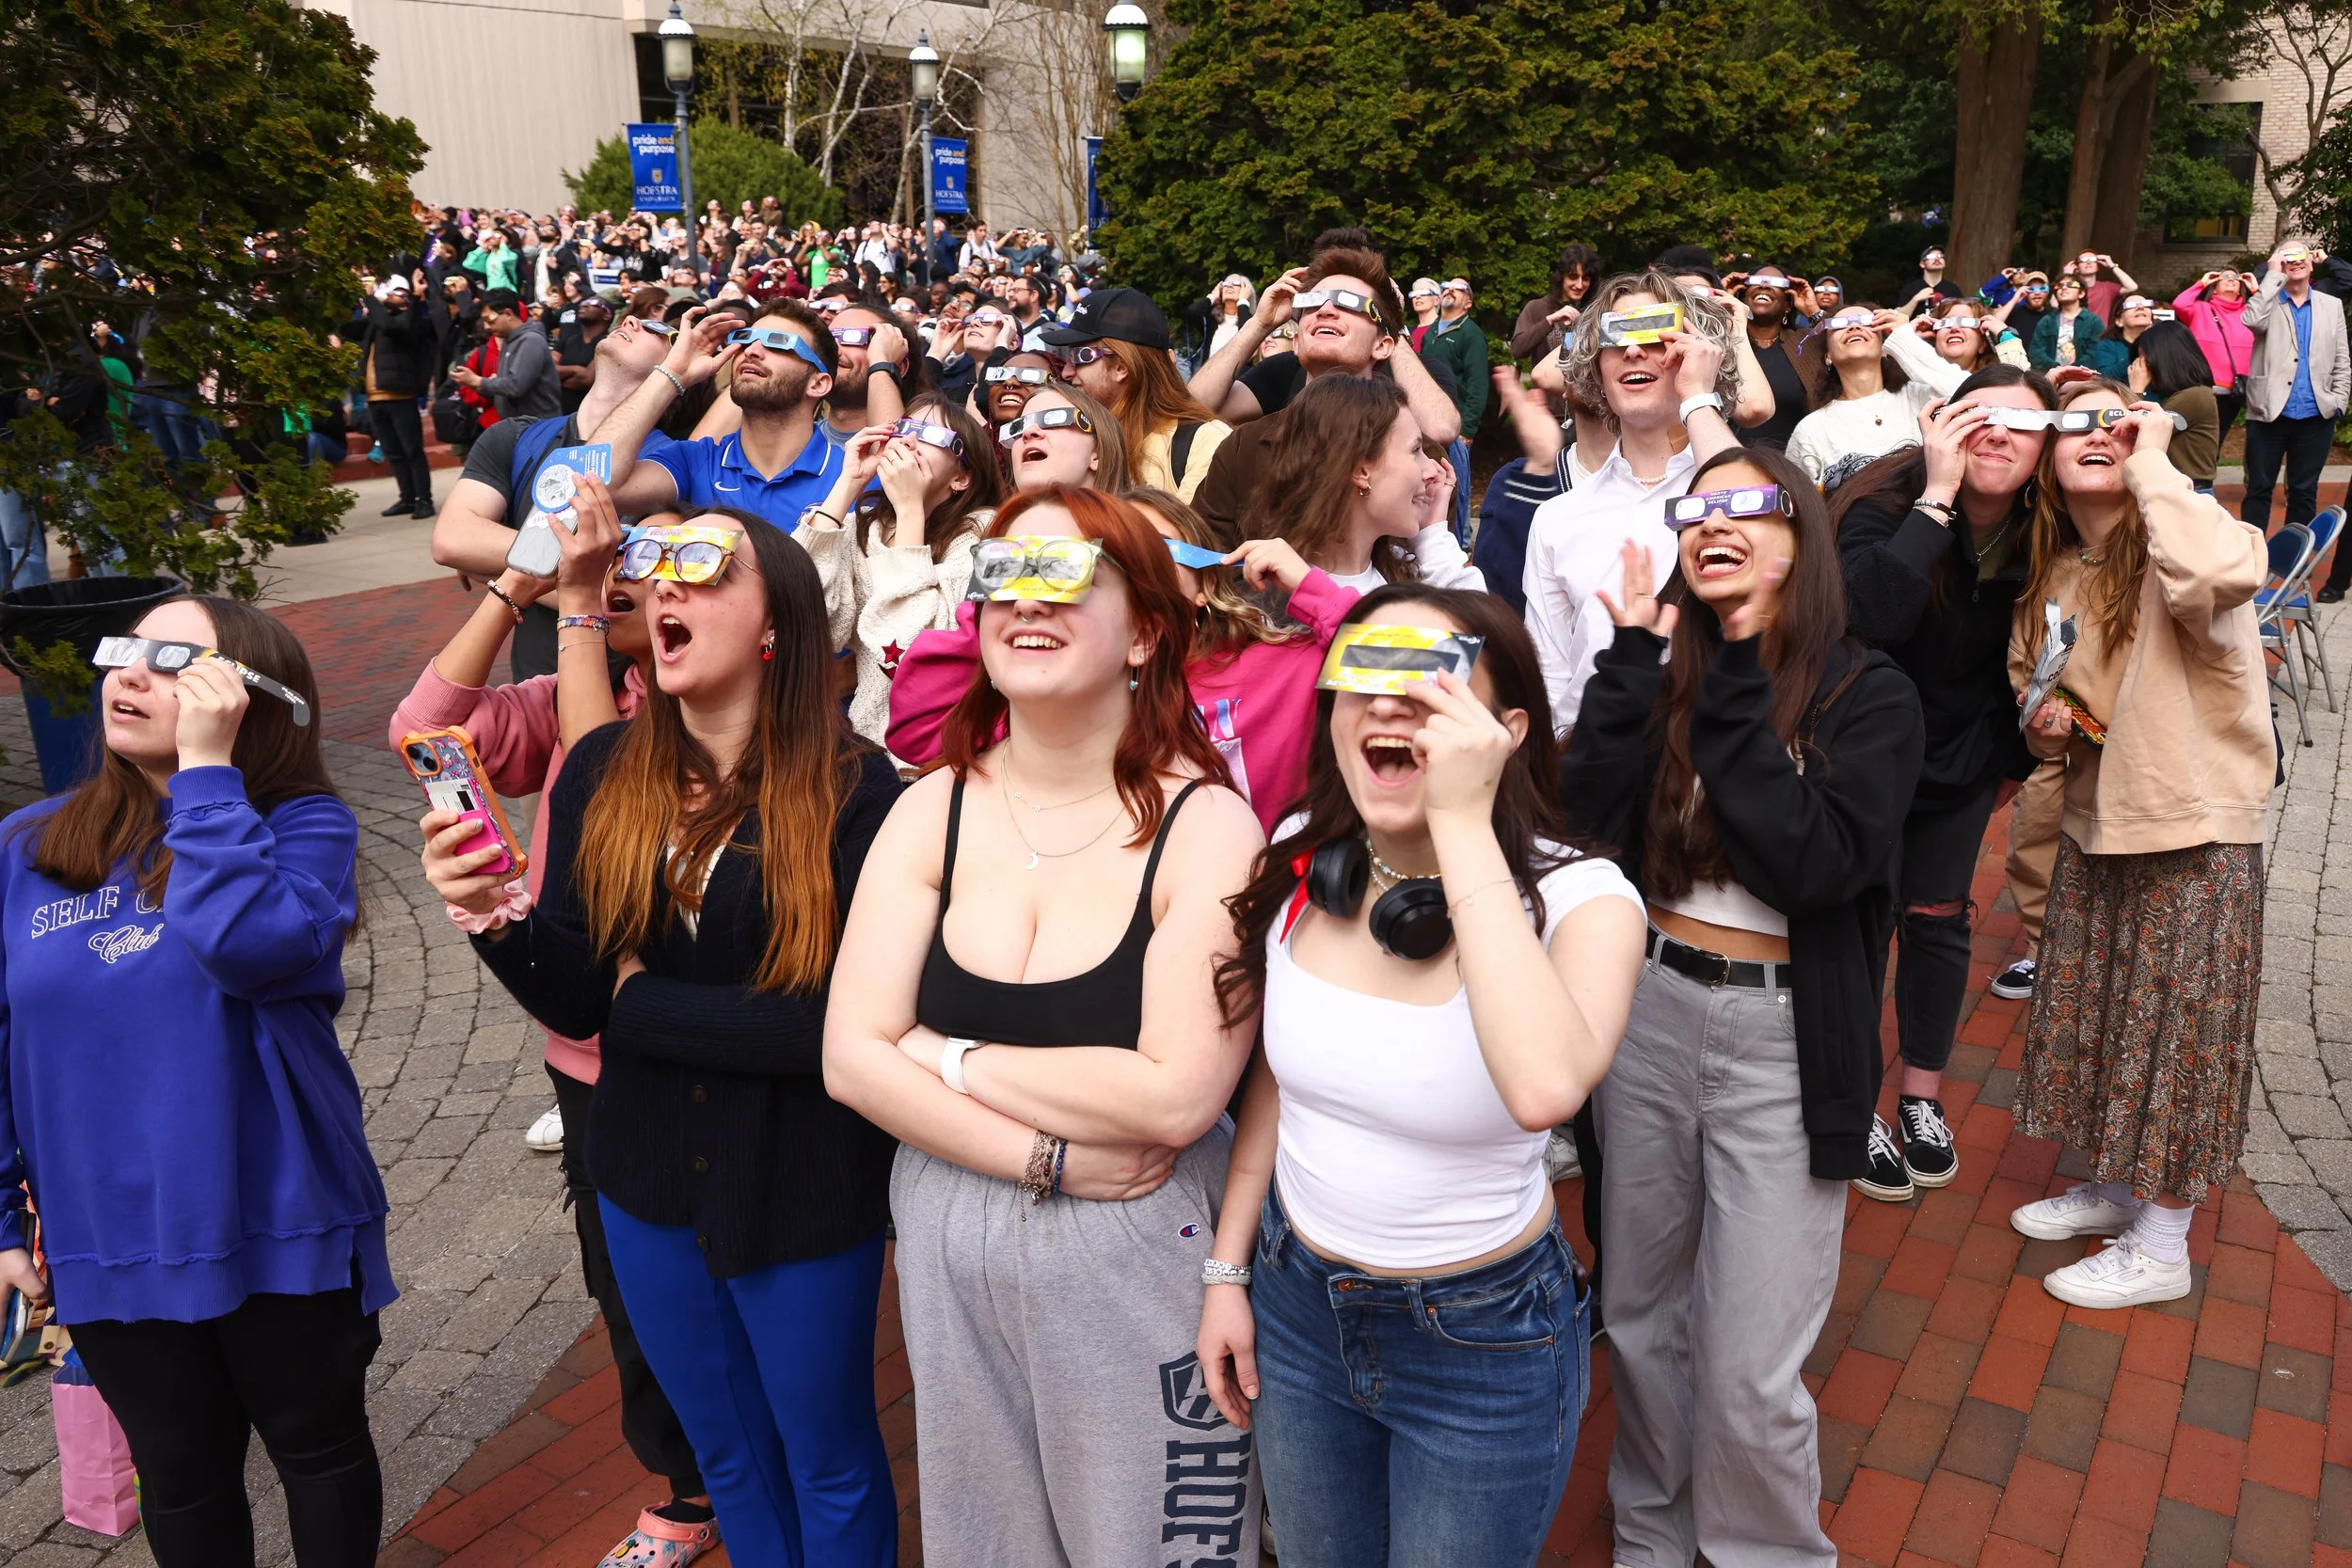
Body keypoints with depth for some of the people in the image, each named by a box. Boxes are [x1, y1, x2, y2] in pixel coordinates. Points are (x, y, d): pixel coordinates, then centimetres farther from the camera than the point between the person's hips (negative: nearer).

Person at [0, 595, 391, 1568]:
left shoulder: (303, 825, -10)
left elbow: (250, 943, -31)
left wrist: (206, 765, -25)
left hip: (281, 1228, -3)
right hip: (109, 1246, 3)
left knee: (321, 1450, 18)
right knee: (181, 1479, 21)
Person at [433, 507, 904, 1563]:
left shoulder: (853, 790, -20)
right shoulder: (602, 772, -5)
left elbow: (848, 1024, -25)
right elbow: (578, 1001, -4)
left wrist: (648, 1002, -17)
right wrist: (498, 922, -24)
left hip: (803, 1196, -4)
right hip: (647, 1184, 5)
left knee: (829, 1468, 19)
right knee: (726, 1454, 26)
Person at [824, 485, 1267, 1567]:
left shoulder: (1204, 825, -16)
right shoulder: (934, 810, -4)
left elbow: (1178, 1097, -24)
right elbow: (851, 1059, -8)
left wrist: (952, 1058, -15)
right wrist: (1045, 1156, -17)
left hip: (1138, 1249, -4)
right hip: (949, 1243, 4)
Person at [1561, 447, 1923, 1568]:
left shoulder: (1868, 697, -6)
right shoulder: (1660, 670, 3)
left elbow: (1815, 864, -21)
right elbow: (1588, 822, -11)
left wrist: (1732, 688, -18)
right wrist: (1638, 657, -12)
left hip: (1785, 1041, -3)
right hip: (1650, 1014, 4)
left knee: (1750, 1370, 0)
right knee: (1640, 1317, 18)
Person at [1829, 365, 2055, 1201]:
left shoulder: (2039, 534, -9)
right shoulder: (1886, 506, -23)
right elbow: (1869, 616, -43)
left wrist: (2013, 754, 10)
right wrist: (1938, 497, -40)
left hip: (1960, 763, 4)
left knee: (1938, 919, 14)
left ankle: (1922, 1098, 32)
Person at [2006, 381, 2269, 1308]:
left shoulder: (2173, 549, -17)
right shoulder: (2052, 574, 4)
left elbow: (2225, 573, -43)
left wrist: (2151, 463, -29)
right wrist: (2042, 725, -3)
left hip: (2194, 832, -7)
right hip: (2096, 824, 7)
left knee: (2174, 1027, 5)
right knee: (2091, 1017, 18)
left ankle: (2160, 1248, 21)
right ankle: (2114, 1187, 41)